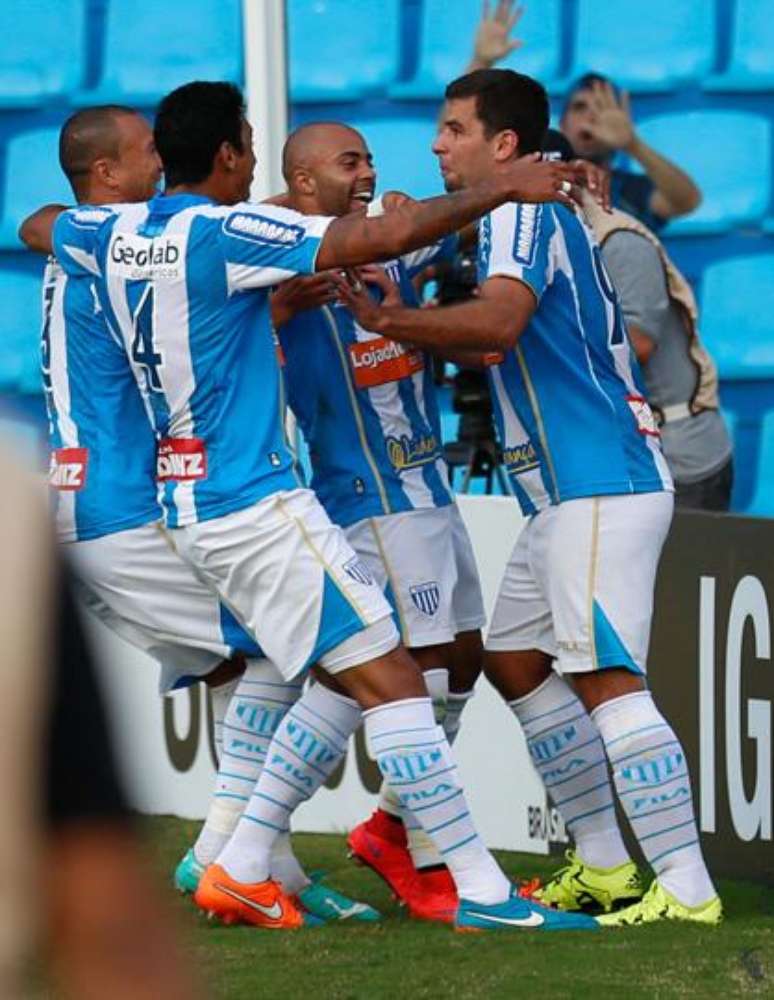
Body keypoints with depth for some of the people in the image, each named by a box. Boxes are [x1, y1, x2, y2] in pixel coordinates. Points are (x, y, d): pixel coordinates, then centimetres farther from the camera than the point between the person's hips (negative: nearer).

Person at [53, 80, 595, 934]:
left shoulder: (115, 236, 7)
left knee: (352, 679, 16)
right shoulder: (222, 234, -16)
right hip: (256, 503, -9)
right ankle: (481, 889, -10)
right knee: (391, 678, -7)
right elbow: (387, 236, -22)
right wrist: (500, 189, -11)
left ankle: (241, 869, 14)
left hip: (192, 505, 9)